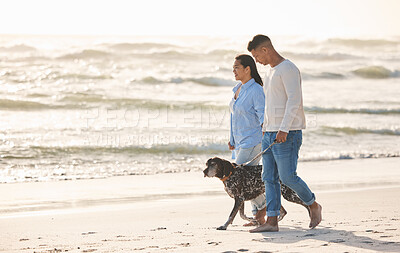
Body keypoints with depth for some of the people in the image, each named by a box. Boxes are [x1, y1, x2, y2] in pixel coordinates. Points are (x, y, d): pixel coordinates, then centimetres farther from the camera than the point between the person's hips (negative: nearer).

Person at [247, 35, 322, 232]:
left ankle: (313, 206, 12)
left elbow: (294, 100, -19)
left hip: (287, 134, -9)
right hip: (270, 133, 9)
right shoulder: (270, 71, 19)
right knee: (269, 178, 2)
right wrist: (265, 128, 23)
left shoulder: (288, 69, -11)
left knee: (287, 177, -9)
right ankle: (272, 221, 0)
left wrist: (284, 129, -26)